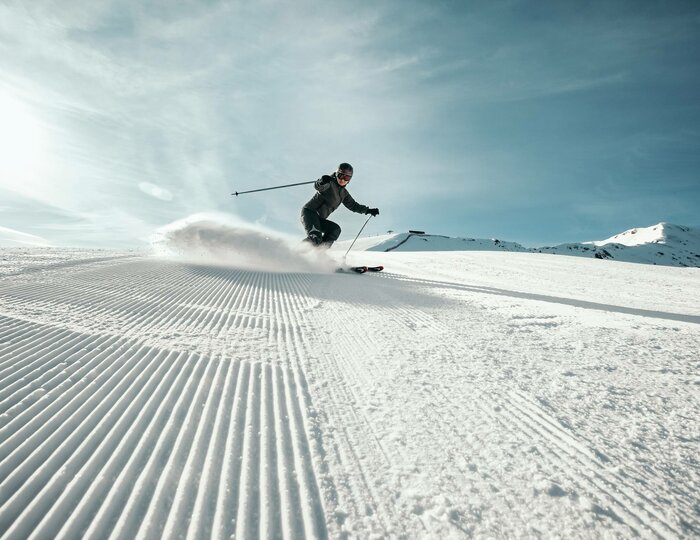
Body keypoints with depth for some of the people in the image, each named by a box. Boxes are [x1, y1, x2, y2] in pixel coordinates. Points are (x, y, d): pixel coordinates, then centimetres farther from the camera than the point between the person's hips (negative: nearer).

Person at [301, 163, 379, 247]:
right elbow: (318, 186, -28)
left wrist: (368, 210, 23)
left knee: (335, 229, -14)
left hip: (319, 219, 8)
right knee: (315, 239, -26)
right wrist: (322, 182, -51)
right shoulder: (329, 182, -7)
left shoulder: (344, 193, 15)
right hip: (309, 212, -8)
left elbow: (353, 205, 28)